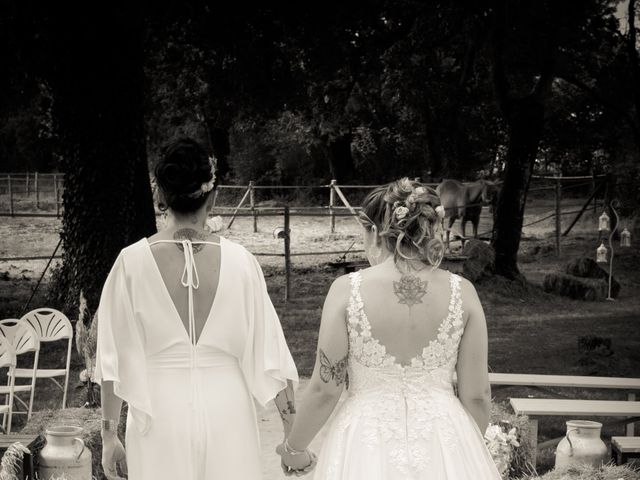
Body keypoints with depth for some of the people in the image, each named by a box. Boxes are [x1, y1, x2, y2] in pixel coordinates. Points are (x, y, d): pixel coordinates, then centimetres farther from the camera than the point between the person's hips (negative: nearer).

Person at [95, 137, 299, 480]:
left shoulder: (132, 262, -8)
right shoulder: (239, 261, -7)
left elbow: (114, 359, -4)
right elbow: (269, 354, -4)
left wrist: (109, 434, 6)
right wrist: (293, 434, 3)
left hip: (159, 413, 0)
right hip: (227, 412, 0)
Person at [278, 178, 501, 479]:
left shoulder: (347, 290, -11)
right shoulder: (462, 292, -6)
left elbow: (324, 389, -7)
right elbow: (477, 395, 0)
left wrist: (293, 447, 10)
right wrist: (468, 450, 18)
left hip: (369, 446, -1)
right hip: (445, 447, 2)